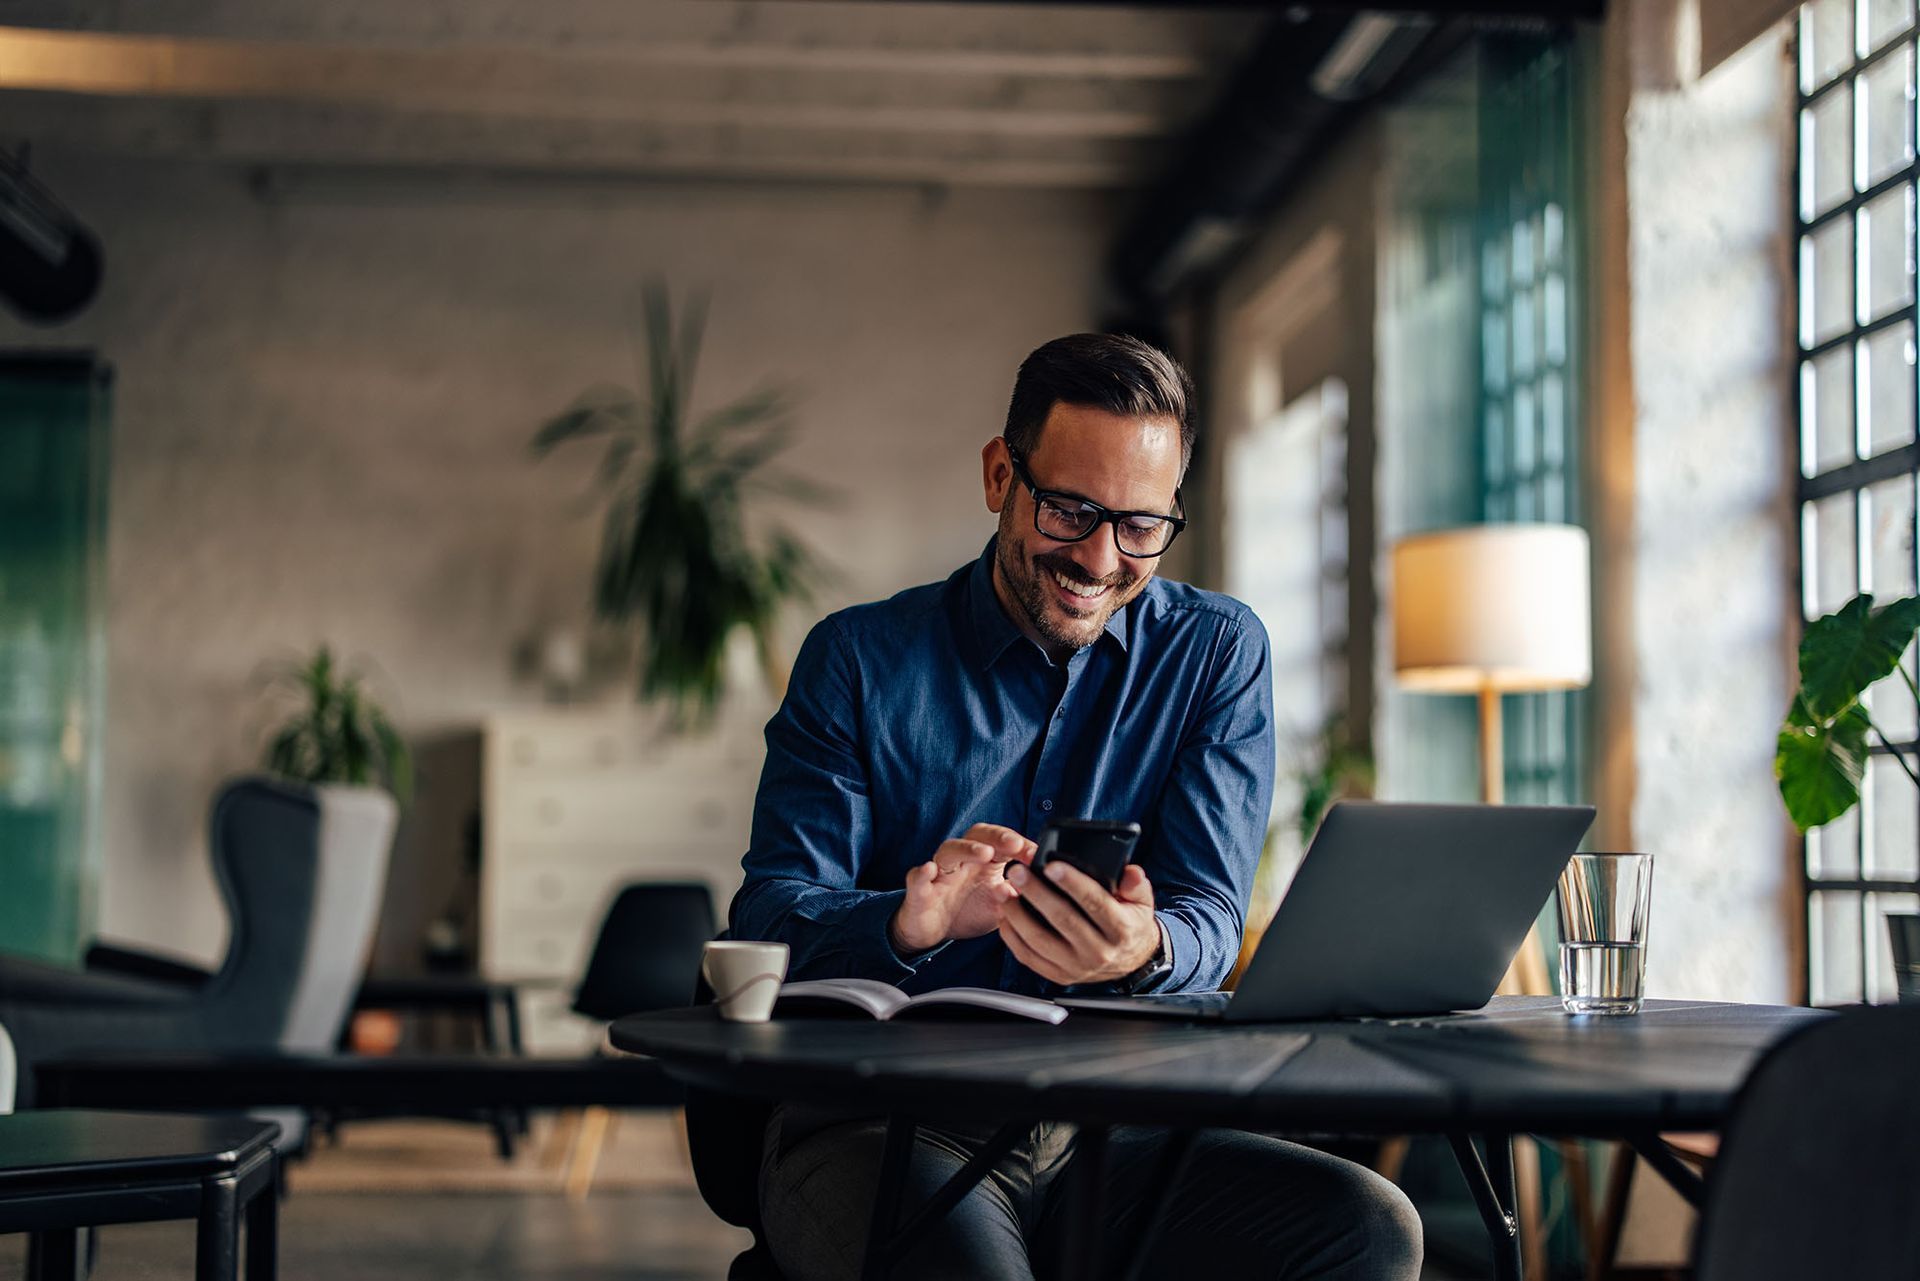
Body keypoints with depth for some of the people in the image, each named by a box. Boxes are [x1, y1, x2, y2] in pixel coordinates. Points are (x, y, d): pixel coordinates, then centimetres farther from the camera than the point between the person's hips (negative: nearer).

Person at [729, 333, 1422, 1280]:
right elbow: (767, 920, -3)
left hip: (1115, 1129, 3)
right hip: (883, 1124, -3)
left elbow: (1210, 919, 0)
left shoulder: (1218, 654, 9)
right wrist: (912, 921, -26)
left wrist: (1143, 950, -26)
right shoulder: (859, 660, 4)